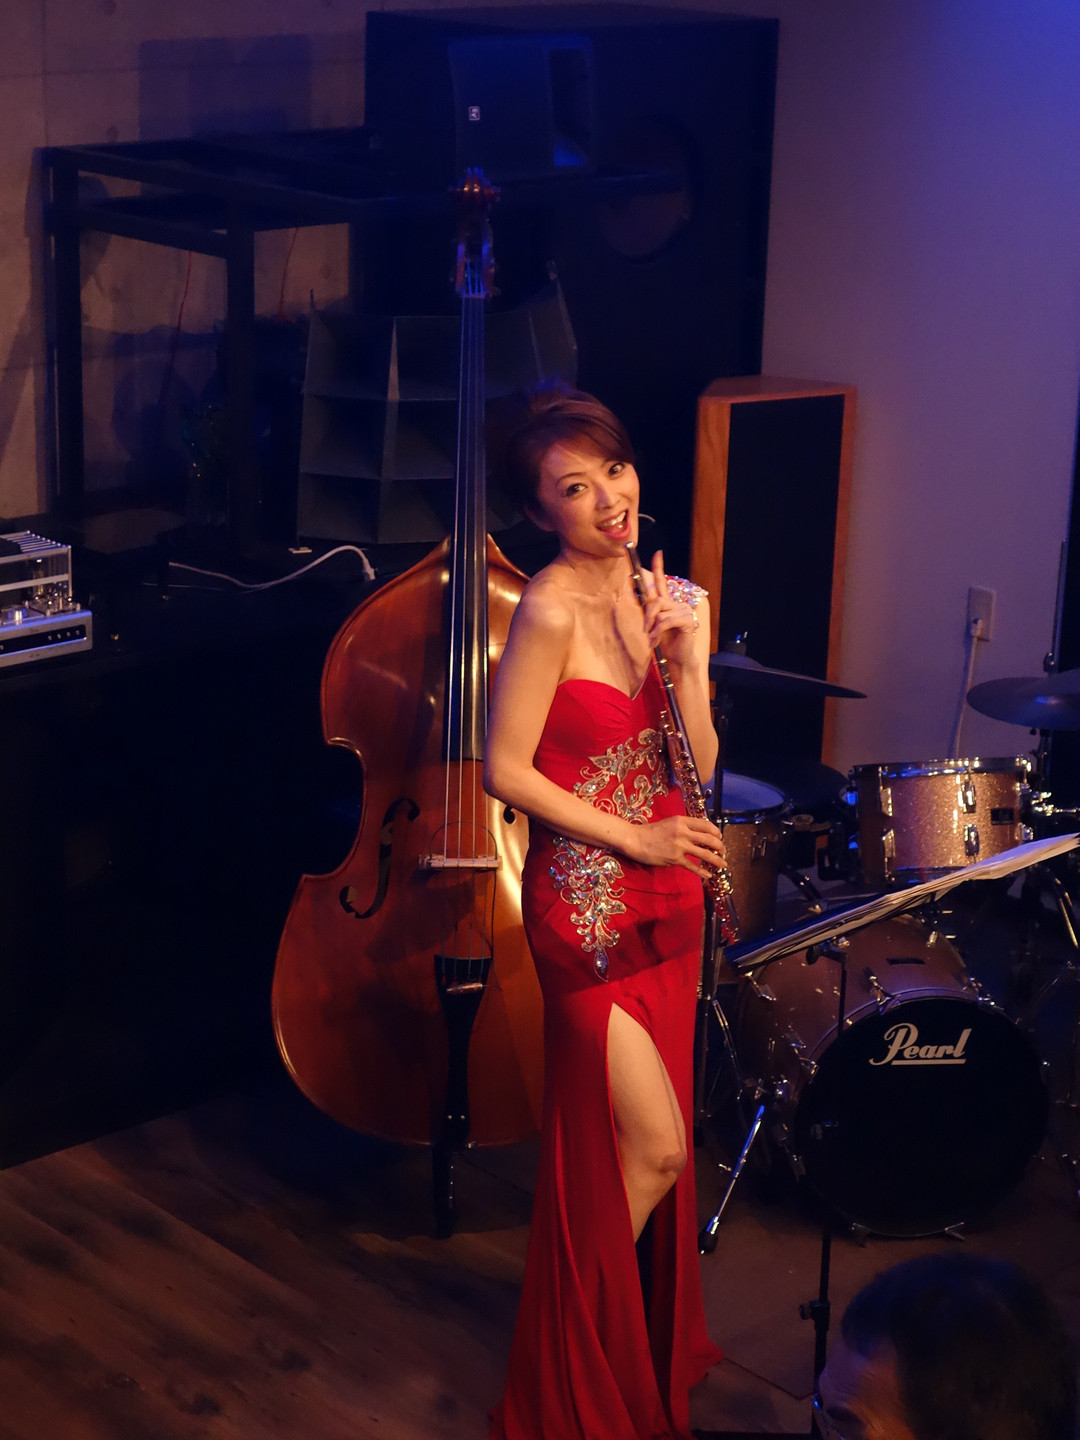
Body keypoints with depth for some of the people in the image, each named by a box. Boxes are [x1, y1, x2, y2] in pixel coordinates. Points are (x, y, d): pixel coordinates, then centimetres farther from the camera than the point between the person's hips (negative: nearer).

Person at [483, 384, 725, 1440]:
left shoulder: (674, 600, 4)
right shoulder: (552, 607, -17)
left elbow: (697, 772, 1)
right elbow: (505, 770, -15)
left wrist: (690, 665, -14)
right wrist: (630, 839, -16)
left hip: (669, 896, 7)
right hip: (586, 900, -7)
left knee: (649, 1143, 17)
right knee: (650, 1149, -3)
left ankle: (654, 1341, 36)